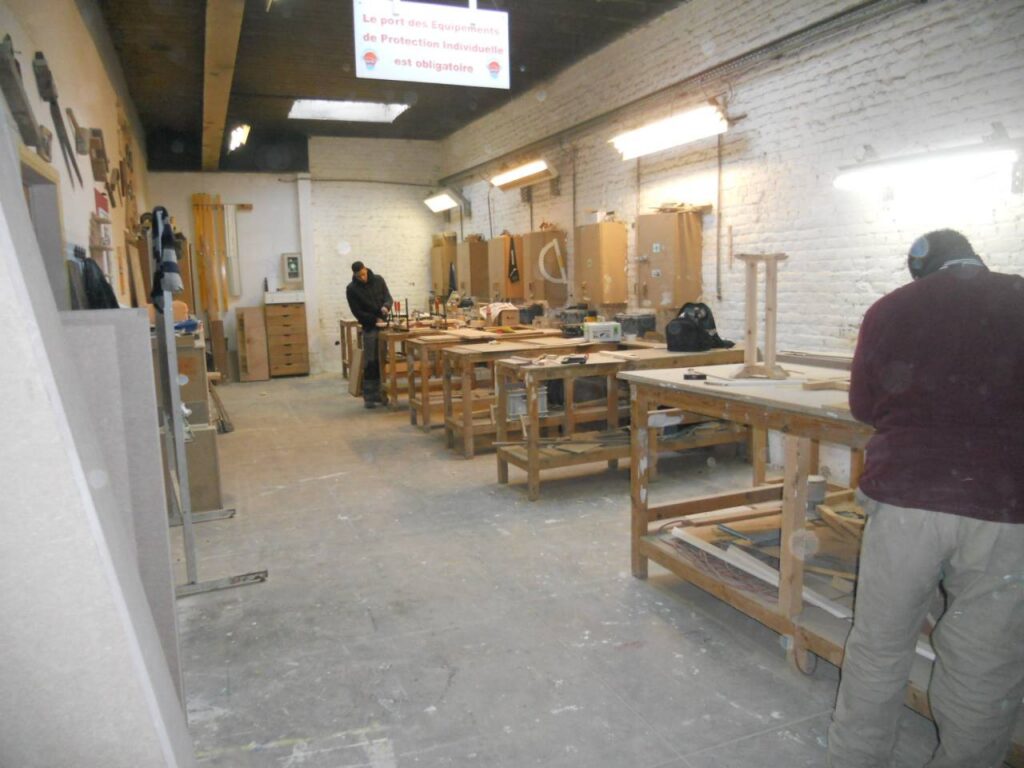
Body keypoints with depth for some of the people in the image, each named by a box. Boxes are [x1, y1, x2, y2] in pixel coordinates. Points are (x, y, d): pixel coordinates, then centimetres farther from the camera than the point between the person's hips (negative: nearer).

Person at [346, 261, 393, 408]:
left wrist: (386, 306, -19)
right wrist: (375, 319, -17)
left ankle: (381, 393, 13)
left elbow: (388, 297, 3)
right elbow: (357, 312, -9)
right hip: (369, 328, -3)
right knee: (371, 362, -5)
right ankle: (369, 397, 1)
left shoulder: (378, 280, 1)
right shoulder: (351, 289, -8)